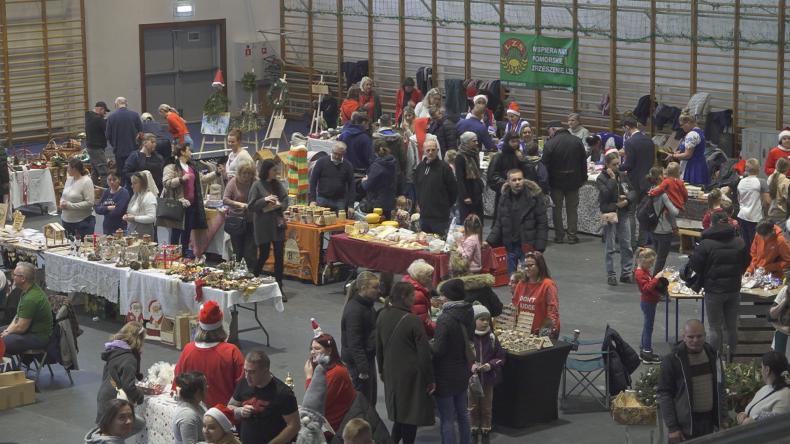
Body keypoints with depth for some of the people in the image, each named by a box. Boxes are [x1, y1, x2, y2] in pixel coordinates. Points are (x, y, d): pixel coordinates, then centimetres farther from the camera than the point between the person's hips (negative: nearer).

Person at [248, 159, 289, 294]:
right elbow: (250, 206, -9)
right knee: (264, 255, 3)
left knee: (279, 256, 2)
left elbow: (285, 200, 11)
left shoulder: (277, 184, 7)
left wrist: (279, 204, -10)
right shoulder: (257, 185, -7)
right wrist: (264, 200, -21)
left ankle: (279, 286, 8)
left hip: (277, 224, 4)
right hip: (263, 225, -4)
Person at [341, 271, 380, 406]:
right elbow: (354, 343, -25)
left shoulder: (367, 305, 8)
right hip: (357, 362, -10)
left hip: (367, 358, 10)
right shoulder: (354, 310, -23)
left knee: (370, 399, 19)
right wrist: (363, 369, -25)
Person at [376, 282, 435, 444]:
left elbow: (378, 346, 11)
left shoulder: (382, 316, -1)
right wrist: (430, 379, -7)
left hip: (391, 373, 6)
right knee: (411, 414, 5)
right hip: (411, 375, -6)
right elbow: (424, 353, -16)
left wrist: (382, 369, 23)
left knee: (398, 414, 20)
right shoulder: (413, 321, -20)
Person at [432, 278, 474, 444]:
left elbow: (438, 349, -22)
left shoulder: (445, 319, -23)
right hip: (463, 373, 7)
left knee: (447, 420, 0)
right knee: (462, 415, 20)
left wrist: (427, 346, -3)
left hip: (446, 376, -7)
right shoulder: (468, 315, 0)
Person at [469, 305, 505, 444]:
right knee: (473, 408, 11)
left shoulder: (491, 337, -3)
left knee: (487, 408, 12)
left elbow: (501, 357, 3)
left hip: (488, 379, 2)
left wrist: (490, 365, -14)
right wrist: (470, 366, -22)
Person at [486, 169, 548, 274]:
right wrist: (489, 241, -1)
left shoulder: (534, 197, -8)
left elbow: (542, 224, -8)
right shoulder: (505, 198, 6)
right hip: (510, 247, 4)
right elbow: (499, 223, 12)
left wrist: (539, 248, -13)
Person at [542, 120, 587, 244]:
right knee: (572, 209, 10)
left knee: (557, 208, 10)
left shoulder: (550, 144, -13)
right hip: (574, 180, 3)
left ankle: (559, 236, 11)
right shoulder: (577, 141, -1)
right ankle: (572, 236, 10)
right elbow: (584, 162, 4)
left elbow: (545, 165, -11)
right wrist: (583, 178, 12)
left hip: (556, 182, -3)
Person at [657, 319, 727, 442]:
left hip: (709, 421, 5)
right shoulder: (672, 360, -8)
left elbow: (720, 389, 15)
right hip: (685, 425, -5)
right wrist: (672, 427, -12)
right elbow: (663, 394, -9)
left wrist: (722, 419, 11)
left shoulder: (713, 355, 7)